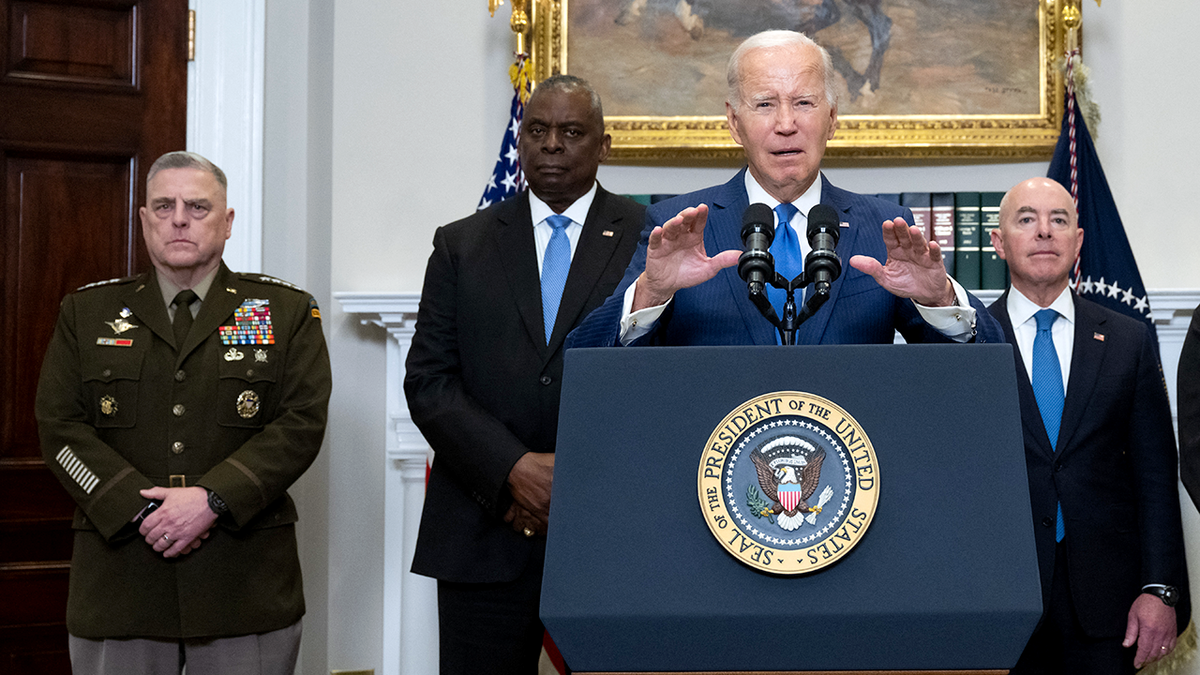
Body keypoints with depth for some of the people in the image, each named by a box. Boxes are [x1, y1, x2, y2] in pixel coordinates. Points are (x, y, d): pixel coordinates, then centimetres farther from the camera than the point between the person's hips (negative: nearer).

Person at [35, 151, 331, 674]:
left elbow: (302, 422, -4)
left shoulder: (288, 312, 6)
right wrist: (138, 509, -12)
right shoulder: (86, 312, 10)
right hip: (117, 584, 1)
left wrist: (213, 499, -15)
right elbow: (60, 426, 2)